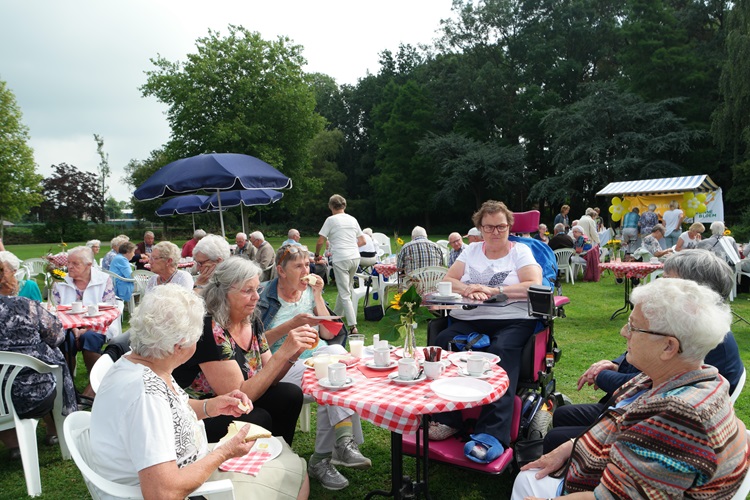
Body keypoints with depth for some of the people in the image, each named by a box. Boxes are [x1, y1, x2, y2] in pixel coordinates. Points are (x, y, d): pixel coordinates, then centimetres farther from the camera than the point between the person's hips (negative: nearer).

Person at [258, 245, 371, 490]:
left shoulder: (310, 291, 10)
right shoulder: (266, 296, -2)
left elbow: (328, 334, 3)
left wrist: (317, 296, -4)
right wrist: (292, 324, -19)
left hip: (318, 355, 4)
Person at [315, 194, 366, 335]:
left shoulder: (331, 220, -2)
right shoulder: (353, 219, 15)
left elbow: (320, 241, -3)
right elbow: (362, 241, 18)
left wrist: (317, 255, 14)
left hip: (340, 259, -6)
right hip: (355, 257, 6)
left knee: (345, 294, -5)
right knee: (345, 289, 20)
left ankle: (353, 327, -10)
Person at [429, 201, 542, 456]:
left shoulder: (520, 251, 14)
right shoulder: (472, 251, 23)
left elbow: (535, 286, -2)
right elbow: (447, 281, 15)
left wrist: (494, 290, -9)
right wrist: (467, 289, -7)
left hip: (512, 320, -3)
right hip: (468, 320, 3)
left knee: (501, 351, -36)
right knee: (442, 343, -27)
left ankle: (493, 434, -37)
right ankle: (446, 420, -19)